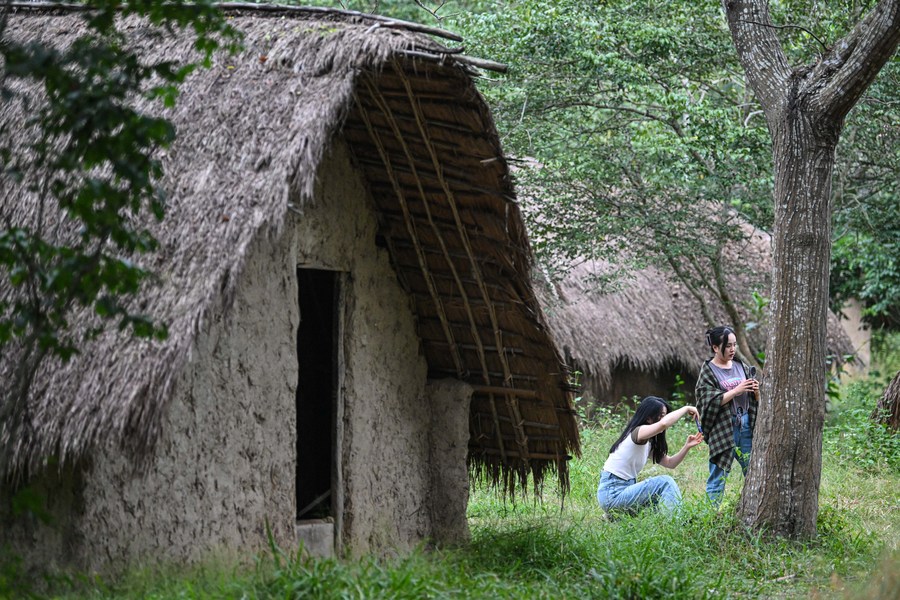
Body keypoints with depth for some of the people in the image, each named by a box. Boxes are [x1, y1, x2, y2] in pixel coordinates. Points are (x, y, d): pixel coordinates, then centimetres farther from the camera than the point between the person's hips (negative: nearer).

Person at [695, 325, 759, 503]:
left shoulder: (741, 366, 9)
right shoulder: (708, 371, -4)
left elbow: (754, 400, 16)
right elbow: (711, 400, -14)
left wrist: (756, 391, -7)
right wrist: (736, 390, -21)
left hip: (745, 425, 5)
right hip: (722, 427, -5)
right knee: (719, 474, -3)